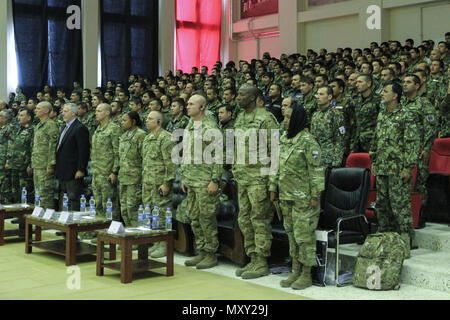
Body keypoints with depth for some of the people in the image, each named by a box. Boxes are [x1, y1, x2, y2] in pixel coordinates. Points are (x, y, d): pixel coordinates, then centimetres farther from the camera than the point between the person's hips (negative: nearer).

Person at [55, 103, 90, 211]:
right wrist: (58, 169, 18)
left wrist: (80, 170, -20)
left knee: (73, 200, -6)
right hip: (63, 173, 9)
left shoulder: (80, 128, -12)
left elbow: (84, 151, -17)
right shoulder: (65, 127, 18)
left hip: (73, 174, -9)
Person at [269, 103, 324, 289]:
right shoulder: (283, 139, 11)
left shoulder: (308, 142, -13)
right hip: (286, 196, 8)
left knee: (304, 235, -1)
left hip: (303, 198, -8)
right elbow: (277, 166, 18)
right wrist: (273, 188, 15)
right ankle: (295, 271, 25)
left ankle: (306, 275, 9)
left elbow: (316, 171, -14)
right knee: (291, 233, 14)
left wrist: (315, 195, -16)